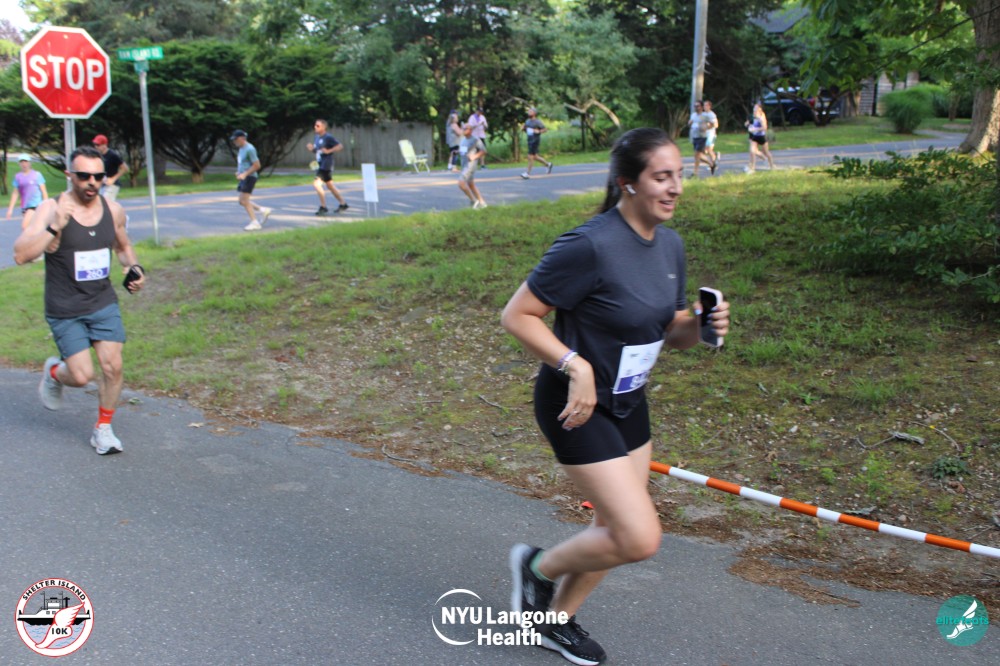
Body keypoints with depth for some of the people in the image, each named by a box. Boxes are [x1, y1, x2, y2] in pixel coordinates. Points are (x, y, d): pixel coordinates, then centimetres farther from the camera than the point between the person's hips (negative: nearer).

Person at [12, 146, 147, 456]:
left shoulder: (113, 210, 0)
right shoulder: (52, 210, -13)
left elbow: (123, 247, 19)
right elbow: (20, 254, -24)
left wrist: (133, 267, -1)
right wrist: (54, 228, -35)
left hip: (104, 303, 4)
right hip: (65, 310, -3)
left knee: (113, 366, -5)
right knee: (82, 376, -5)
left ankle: (103, 429, 16)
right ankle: (53, 373, 32)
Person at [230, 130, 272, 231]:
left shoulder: (249, 149, -14)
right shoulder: (241, 149, 15)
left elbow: (257, 165, -18)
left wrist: (244, 174, -19)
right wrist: (238, 172, 10)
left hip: (249, 177, -10)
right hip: (244, 178, 10)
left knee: (244, 200, -10)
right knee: (242, 201, 9)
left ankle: (254, 223, -4)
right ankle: (264, 210, 15)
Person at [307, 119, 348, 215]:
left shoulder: (328, 137, -13)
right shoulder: (317, 137, 12)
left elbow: (340, 146, -17)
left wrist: (328, 151, -23)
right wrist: (312, 148, 2)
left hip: (326, 165, -10)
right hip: (320, 165, 10)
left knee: (316, 183, -18)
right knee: (330, 186, 17)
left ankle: (323, 207, -9)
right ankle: (343, 204, 28)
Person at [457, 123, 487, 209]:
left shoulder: (475, 140, -10)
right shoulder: (463, 140, 13)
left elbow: (484, 151, -9)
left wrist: (474, 157, -19)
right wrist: (458, 152, 4)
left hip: (470, 164, -9)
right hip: (464, 164, 9)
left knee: (461, 183, -17)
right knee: (470, 185, 13)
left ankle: (473, 200, -6)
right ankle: (482, 202, 21)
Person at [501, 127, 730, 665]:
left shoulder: (670, 244, 2)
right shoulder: (591, 246, -25)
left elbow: (670, 330, 12)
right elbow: (517, 316, -20)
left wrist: (701, 327, -10)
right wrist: (576, 365, -28)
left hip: (628, 403, 9)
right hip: (578, 406, -9)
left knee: (616, 529, 17)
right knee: (640, 539, -10)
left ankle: (556, 620, 41)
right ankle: (539, 567, 18)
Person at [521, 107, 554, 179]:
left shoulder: (537, 122, -10)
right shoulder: (527, 121, 11)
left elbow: (544, 129, -6)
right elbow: (526, 130, 22)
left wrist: (538, 131, -23)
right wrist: (522, 129, 1)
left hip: (535, 141, -8)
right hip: (529, 141, 8)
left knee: (530, 156, -9)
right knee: (534, 157, 14)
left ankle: (528, 173, -3)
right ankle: (547, 164, 33)